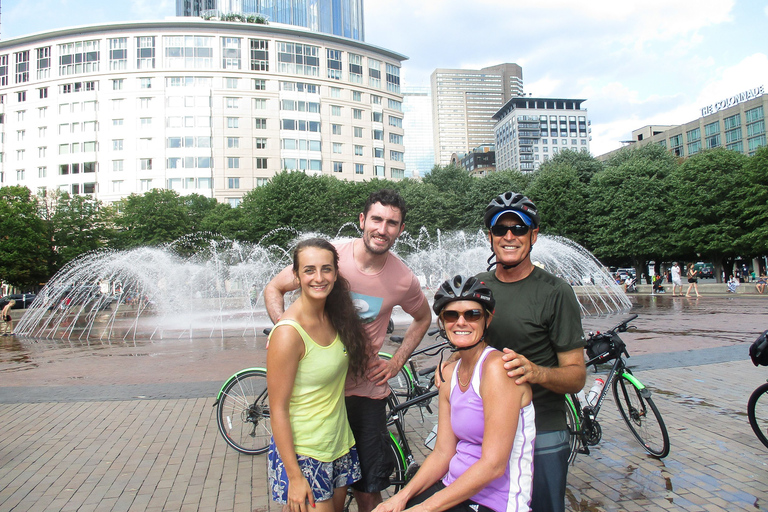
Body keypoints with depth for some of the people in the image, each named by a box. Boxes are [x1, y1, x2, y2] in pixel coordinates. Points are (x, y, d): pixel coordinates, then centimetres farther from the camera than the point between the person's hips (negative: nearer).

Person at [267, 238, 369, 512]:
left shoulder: (333, 315, -5)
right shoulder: (288, 333, -25)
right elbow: (278, 410, -20)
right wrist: (294, 476, -17)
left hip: (338, 440, 7)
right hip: (302, 450, -7)